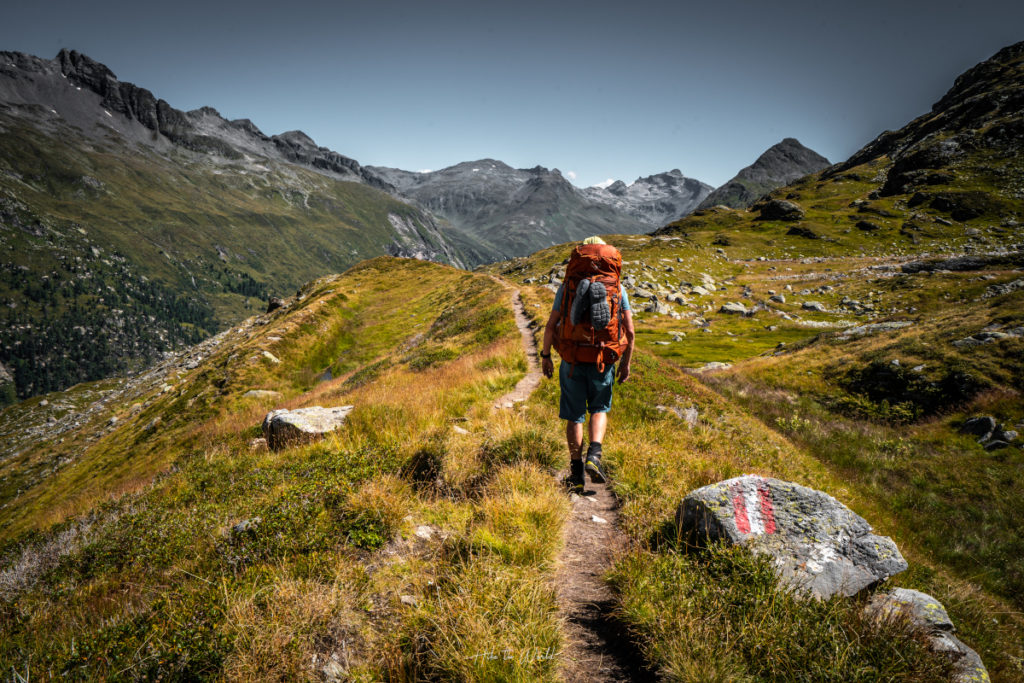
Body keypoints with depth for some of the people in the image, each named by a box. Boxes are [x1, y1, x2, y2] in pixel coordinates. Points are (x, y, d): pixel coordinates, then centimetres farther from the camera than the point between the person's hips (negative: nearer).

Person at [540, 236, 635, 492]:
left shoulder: (567, 286, -2)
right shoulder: (617, 288, 1)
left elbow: (551, 326, -5)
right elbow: (630, 332, -1)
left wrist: (545, 355, 8)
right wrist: (626, 362, 11)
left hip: (572, 361, -1)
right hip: (603, 362, 1)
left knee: (574, 416, 12)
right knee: (599, 409, 23)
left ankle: (576, 473, 15)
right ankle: (594, 455, 2)